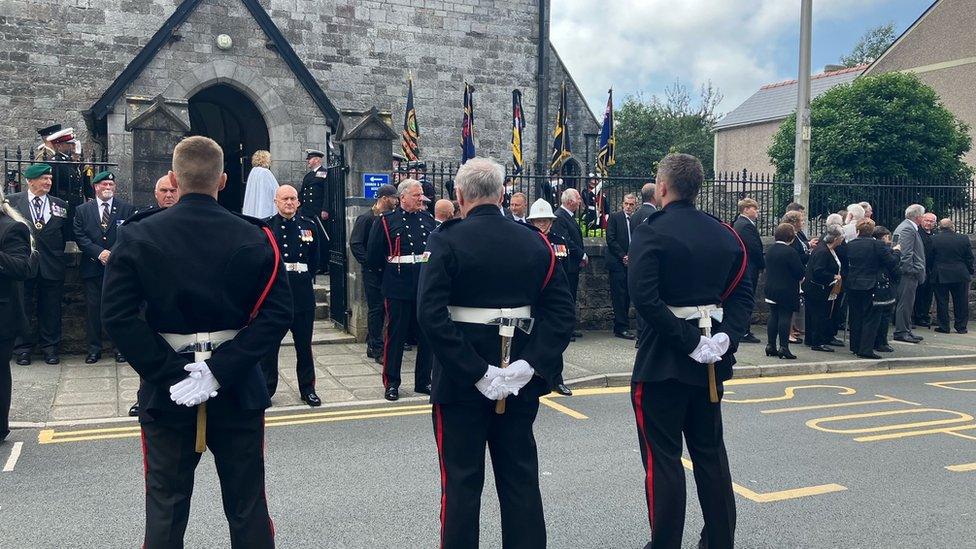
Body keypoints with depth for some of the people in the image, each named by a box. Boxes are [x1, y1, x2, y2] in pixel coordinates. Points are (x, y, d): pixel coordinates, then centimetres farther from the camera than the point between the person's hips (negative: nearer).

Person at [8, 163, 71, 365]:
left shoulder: (60, 205, 6)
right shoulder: (12, 201, 1)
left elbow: (67, 235, 8)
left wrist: (56, 251, 0)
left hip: (52, 265, 1)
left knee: (51, 309, 7)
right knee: (22, 308, 6)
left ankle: (50, 347, 18)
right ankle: (23, 348, 18)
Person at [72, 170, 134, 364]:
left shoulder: (126, 208, 5)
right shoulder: (82, 210, 9)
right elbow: (80, 236, 2)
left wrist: (114, 254, -12)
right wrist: (99, 252, -11)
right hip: (93, 268, 1)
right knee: (93, 309, 4)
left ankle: (120, 348, 12)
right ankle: (94, 349, 12)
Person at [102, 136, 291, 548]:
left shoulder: (138, 236, -5)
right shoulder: (255, 238, -6)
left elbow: (118, 315, -13)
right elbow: (277, 313, -14)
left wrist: (167, 373, -12)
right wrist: (222, 369, -16)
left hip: (167, 391, 0)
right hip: (238, 390, 0)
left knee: (165, 507, 14)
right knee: (247, 506, 13)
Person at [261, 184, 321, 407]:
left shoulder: (309, 226, 8)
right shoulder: (265, 227, 0)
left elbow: (315, 259, 12)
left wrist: (306, 277, 6)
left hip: (303, 294, 2)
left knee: (304, 344, 9)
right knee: (269, 344, 5)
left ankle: (307, 389, 19)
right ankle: (266, 389, 17)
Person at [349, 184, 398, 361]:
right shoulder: (366, 218, -8)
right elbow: (355, 244, -12)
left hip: (387, 270, 6)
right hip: (372, 272, -6)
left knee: (378, 308, 12)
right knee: (375, 308, -3)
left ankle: (372, 345, 23)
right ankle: (377, 350, 3)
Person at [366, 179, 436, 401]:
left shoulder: (428, 219, 10)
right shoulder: (387, 221, -2)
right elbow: (373, 256, 0)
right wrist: (389, 269, 7)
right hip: (398, 288, -4)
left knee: (426, 334, 9)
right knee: (395, 335, 2)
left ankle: (423, 381, 21)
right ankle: (391, 383, 12)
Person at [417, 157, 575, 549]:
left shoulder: (446, 241, -11)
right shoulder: (534, 241, 1)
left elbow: (431, 315, -22)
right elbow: (562, 310, -5)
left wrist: (475, 372, -20)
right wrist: (531, 364, -10)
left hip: (460, 383, -3)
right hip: (521, 384, 4)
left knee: (462, 481, 9)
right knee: (521, 477, 16)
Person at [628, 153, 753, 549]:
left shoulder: (651, 233, -13)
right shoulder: (724, 234, 7)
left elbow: (644, 297, -26)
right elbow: (742, 293, 2)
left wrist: (689, 340, -22)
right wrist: (727, 336, -7)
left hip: (662, 359, -6)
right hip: (710, 364, 7)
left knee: (662, 456, 4)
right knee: (710, 451, 18)